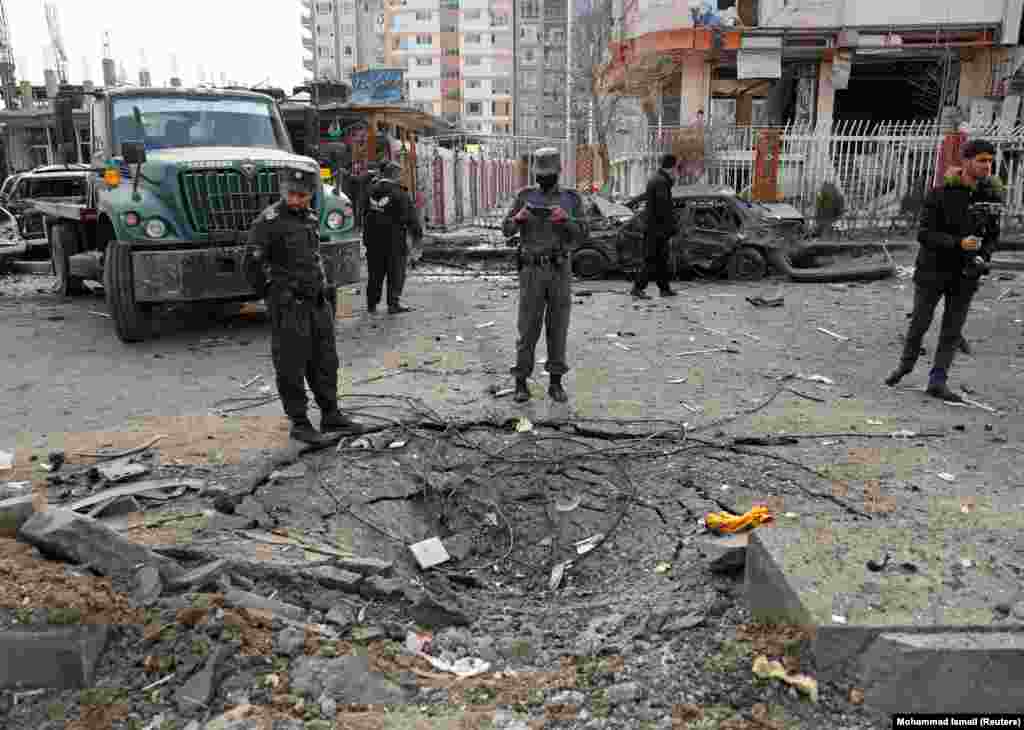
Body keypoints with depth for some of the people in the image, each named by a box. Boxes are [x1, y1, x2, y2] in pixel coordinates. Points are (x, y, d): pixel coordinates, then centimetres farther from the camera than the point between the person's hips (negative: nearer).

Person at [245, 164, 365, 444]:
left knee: (324, 361, 13)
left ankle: (331, 416, 25)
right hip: (289, 306, -7)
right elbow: (254, 266, -13)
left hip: (317, 303, 7)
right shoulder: (269, 221, -12)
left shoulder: (311, 219, 11)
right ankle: (299, 424, 11)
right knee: (292, 366, 1)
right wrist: (276, 297, -8)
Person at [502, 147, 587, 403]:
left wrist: (565, 219, -24)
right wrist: (519, 217, -22)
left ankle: (555, 383, 14)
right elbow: (507, 230, 1)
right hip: (532, 271, -1)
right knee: (528, 328, -1)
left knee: (558, 327, 4)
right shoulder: (525, 196, 4)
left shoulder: (572, 199, 5)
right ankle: (521, 383, 9)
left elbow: (581, 236, -4)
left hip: (560, 270, 1)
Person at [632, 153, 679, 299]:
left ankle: (665, 288, 20)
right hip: (658, 227, -10)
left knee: (662, 259, 14)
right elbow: (663, 206, -21)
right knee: (654, 259, -7)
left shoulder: (654, 179, 17)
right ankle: (638, 288, -7)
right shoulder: (661, 181, -15)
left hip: (652, 226, 10)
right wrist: (672, 226, -18)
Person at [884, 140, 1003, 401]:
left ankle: (938, 381, 9)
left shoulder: (992, 196, 0)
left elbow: (993, 236, 9)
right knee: (920, 323, 8)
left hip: (965, 274, 3)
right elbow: (924, 234, -15)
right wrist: (958, 243, -28)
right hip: (934, 269, -3)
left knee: (953, 330, 3)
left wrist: (983, 257, -11)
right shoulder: (941, 193, -12)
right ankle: (906, 363, 31)